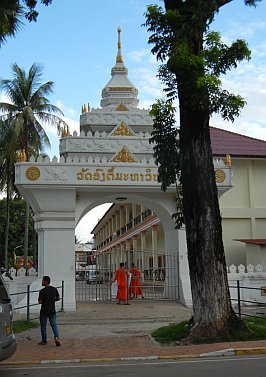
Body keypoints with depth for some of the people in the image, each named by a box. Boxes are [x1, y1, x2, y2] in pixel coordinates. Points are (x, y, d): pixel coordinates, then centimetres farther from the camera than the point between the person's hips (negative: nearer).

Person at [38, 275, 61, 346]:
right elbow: (58, 298, 7)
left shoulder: (42, 291, -15)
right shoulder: (54, 289, 0)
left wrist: (39, 300, 6)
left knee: (43, 326, 10)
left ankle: (44, 341, 17)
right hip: (52, 310, 4)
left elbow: (40, 301, -15)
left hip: (44, 311, -4)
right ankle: (56, 337, -11)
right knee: (54, 324, 9)